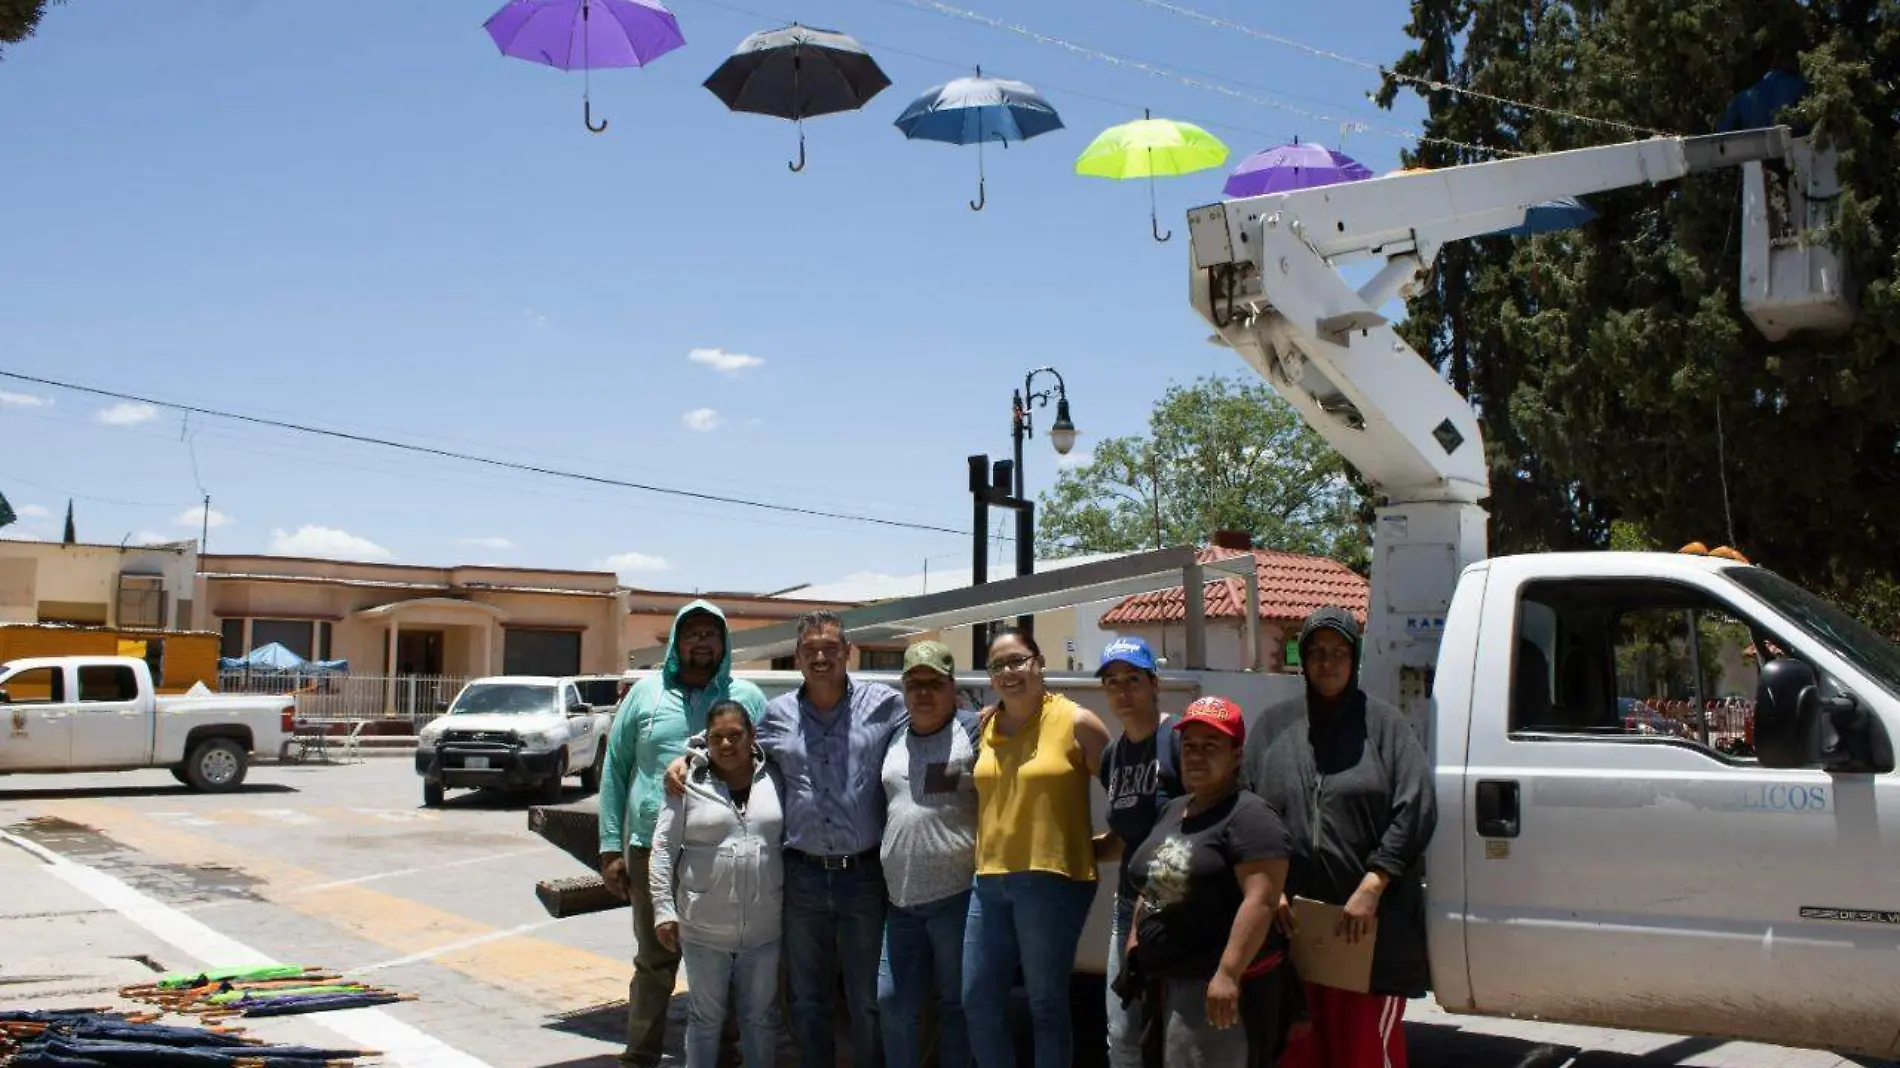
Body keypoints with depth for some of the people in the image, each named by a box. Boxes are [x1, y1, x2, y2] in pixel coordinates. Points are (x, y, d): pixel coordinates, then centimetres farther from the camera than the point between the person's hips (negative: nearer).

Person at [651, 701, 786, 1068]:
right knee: (705, 1018, 11)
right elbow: (663, 848, -2)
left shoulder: (775, 780, 1)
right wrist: (664, 909, -7)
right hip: (704, 927, -1)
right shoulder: (689, 783, -4)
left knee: (761, 1017, 14)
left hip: (765, 927, 2)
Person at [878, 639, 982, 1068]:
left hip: (957, 895, -6)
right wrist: (884, 882, 18)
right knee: (893, 1002, 10)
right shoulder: (894, 738, 13)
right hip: (901, 900, 6)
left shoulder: (973, 729, -6)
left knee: (957, 1004, 6)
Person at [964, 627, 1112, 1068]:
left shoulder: (1076, 722, -7)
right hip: (990, 880, 6)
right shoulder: (985, 725, 10)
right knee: (977, 1003, 10)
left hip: (1052, 880, -6)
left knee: (1046, 1006, 2)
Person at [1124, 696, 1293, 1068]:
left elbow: (1261, 900, -22)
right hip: (1164, 982, 9)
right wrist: (1135, 945, 17)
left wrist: (1228, 973, -26)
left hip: (1217, 984, -9)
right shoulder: (1173, 811, 15)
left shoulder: (1249, 816, -13)